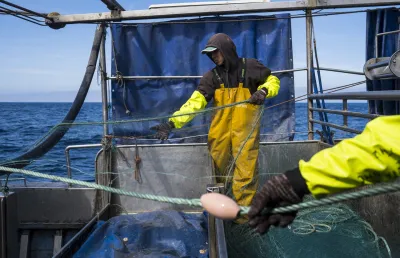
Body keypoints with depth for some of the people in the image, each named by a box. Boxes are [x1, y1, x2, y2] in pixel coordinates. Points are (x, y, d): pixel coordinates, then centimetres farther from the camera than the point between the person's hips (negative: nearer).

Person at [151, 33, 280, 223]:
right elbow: (195, 101, -9)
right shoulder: (212, 76, 1)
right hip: (220, 132, 3)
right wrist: (172, 123, -22)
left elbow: (273, 81, 10)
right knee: (214, 172, 12)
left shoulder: (250, 66, -3)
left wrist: (263, 91, -15)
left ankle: (243, 213, 15)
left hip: (245, 130, -3)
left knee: (245, 173, -1)